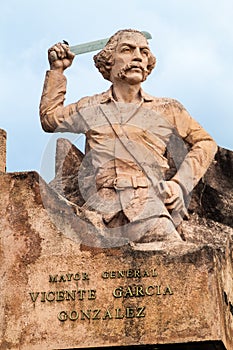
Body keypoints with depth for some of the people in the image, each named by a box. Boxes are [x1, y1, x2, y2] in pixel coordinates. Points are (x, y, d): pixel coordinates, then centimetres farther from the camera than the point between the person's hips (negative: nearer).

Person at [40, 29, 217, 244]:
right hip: (100, 206, 1)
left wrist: (179, 183, 6)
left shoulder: (167, 110, 21)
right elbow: (50, 119, 37)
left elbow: (204, 142, 21)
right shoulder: (91, 107, 25)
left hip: (147, 202, 0)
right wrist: (57, 70, 32)